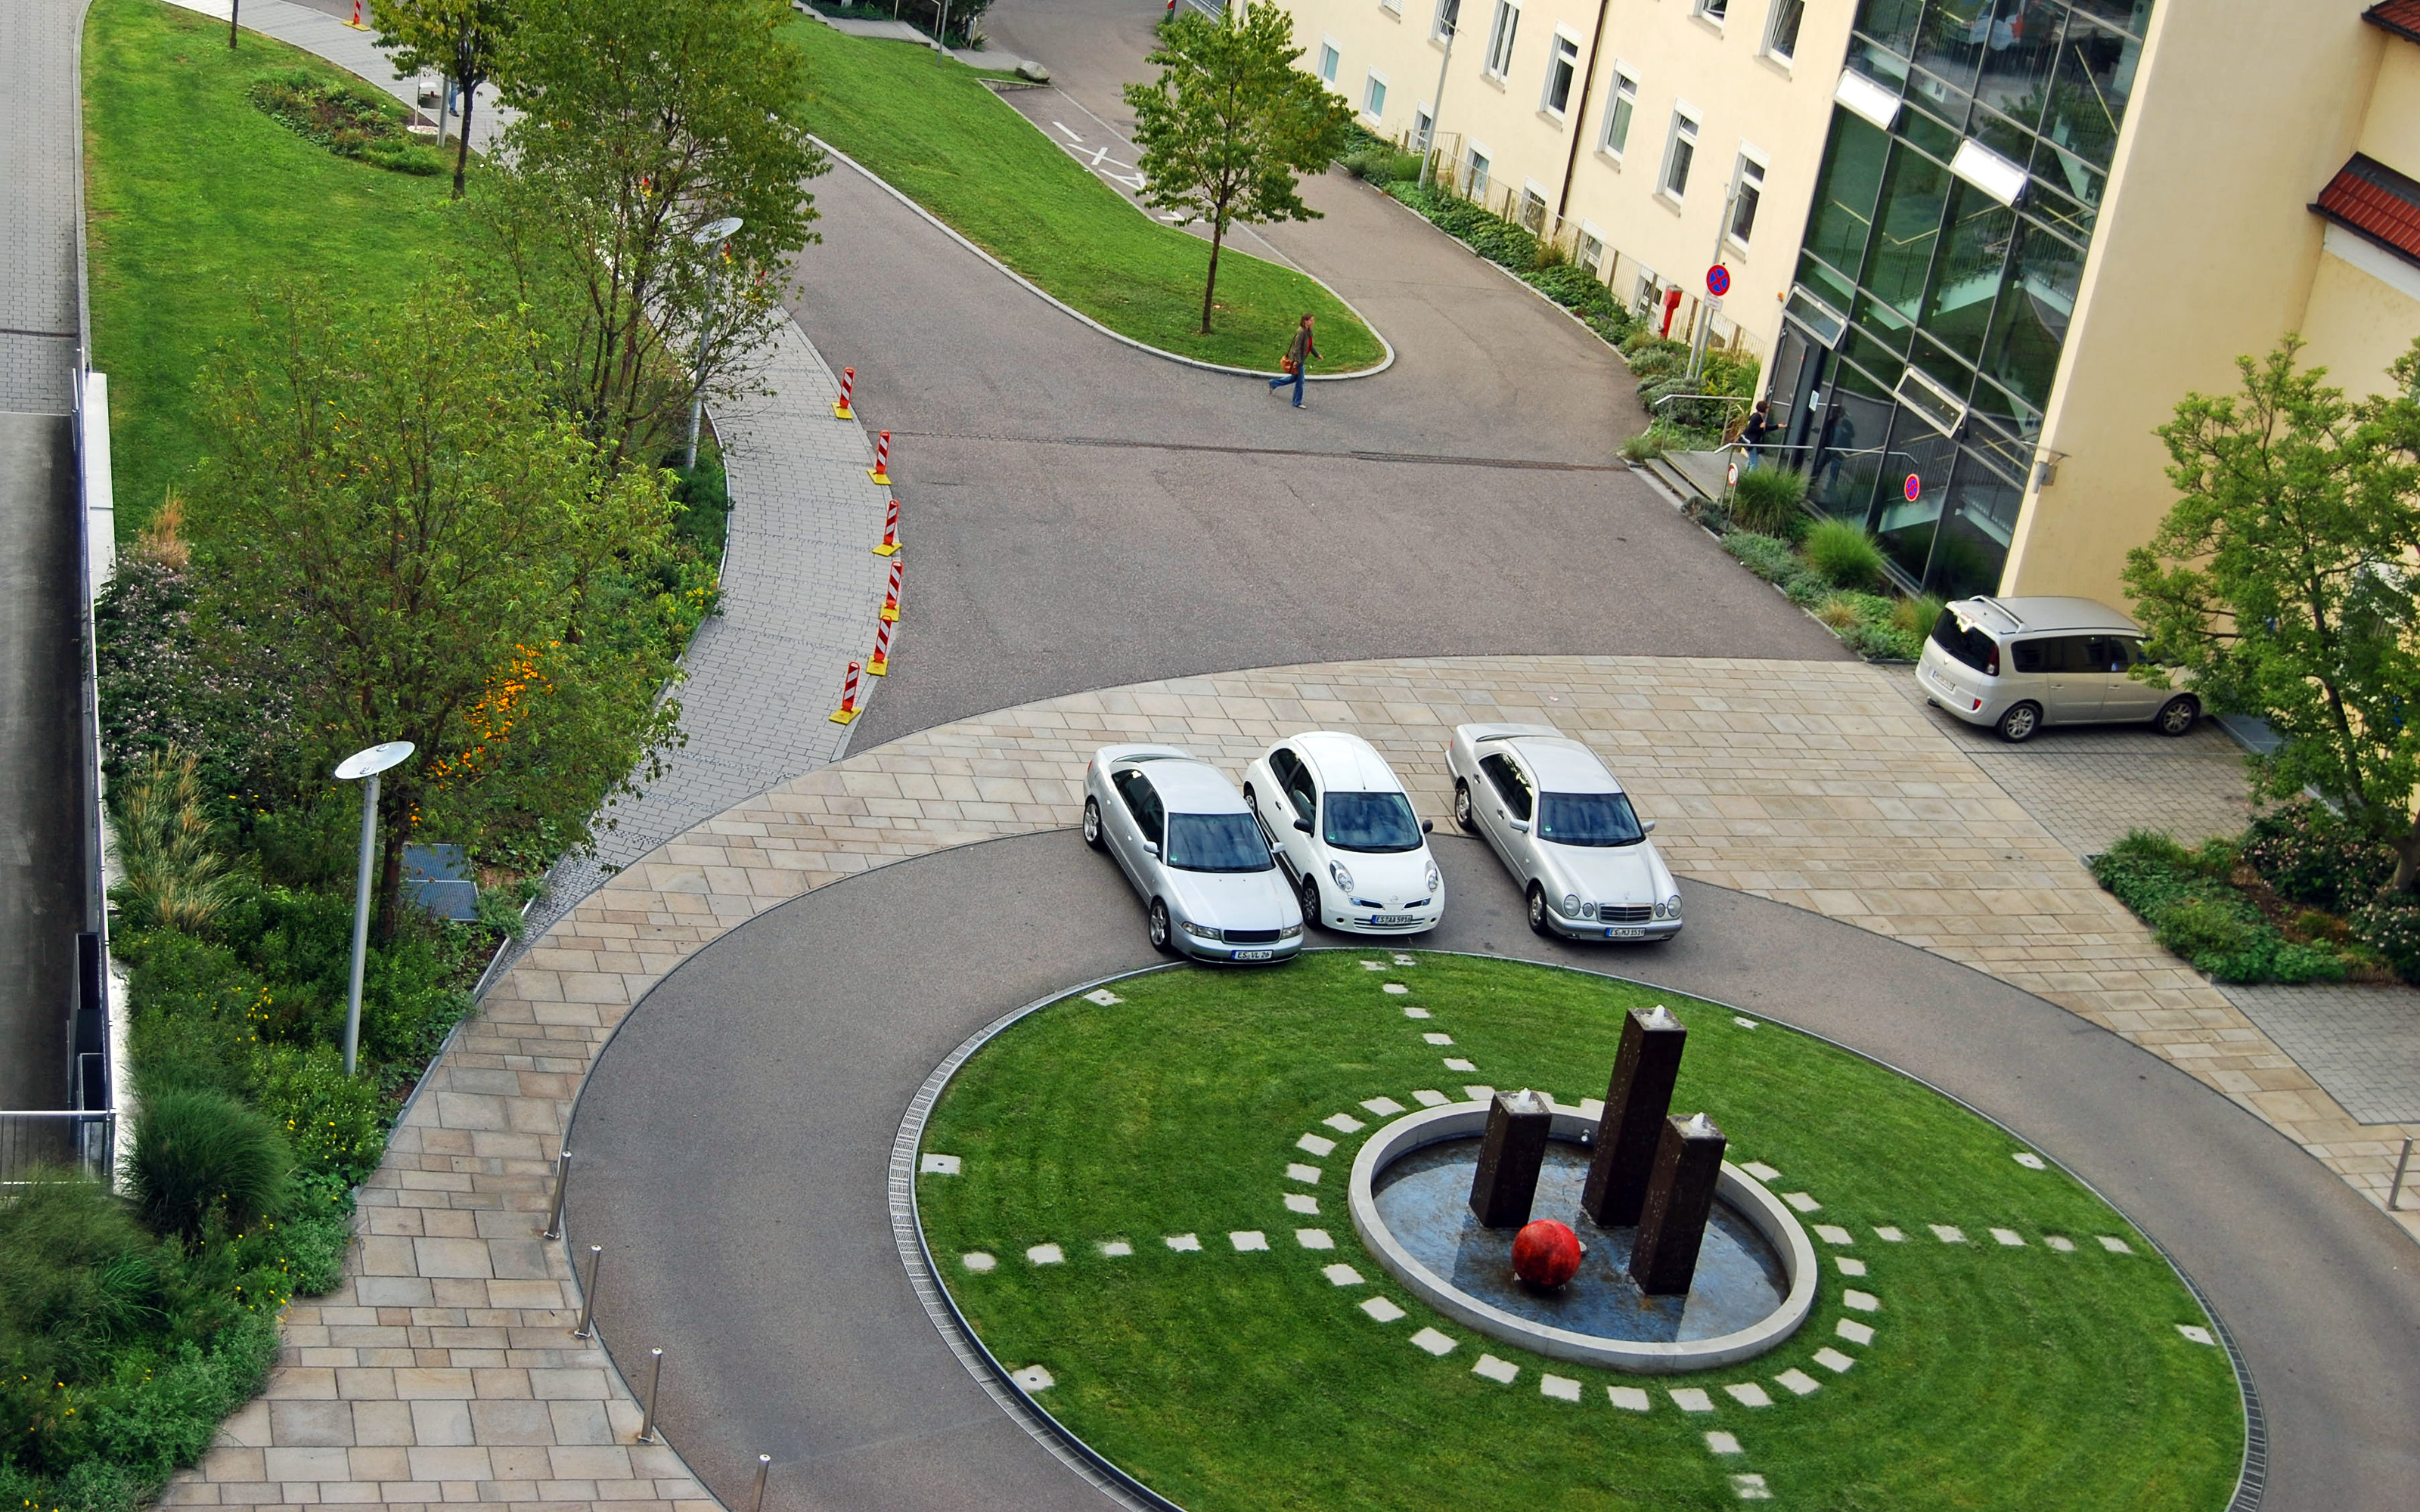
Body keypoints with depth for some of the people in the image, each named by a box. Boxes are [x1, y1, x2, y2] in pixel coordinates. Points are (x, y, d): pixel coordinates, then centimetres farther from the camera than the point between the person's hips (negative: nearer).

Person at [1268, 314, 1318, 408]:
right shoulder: (1301, 332, -23)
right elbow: (1297, 347, -24)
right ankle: (1297, 403, 12)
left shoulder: (1308, 331, 7)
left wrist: (1317, 355, 21)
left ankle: (1273, 383, 36)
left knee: (1295, 378, 22)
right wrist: (1298, 361, -25)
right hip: (1297, 359, -10)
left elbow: (1311, 345, 20)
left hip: (1301, 359, 10)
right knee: (1300, 381, 0)